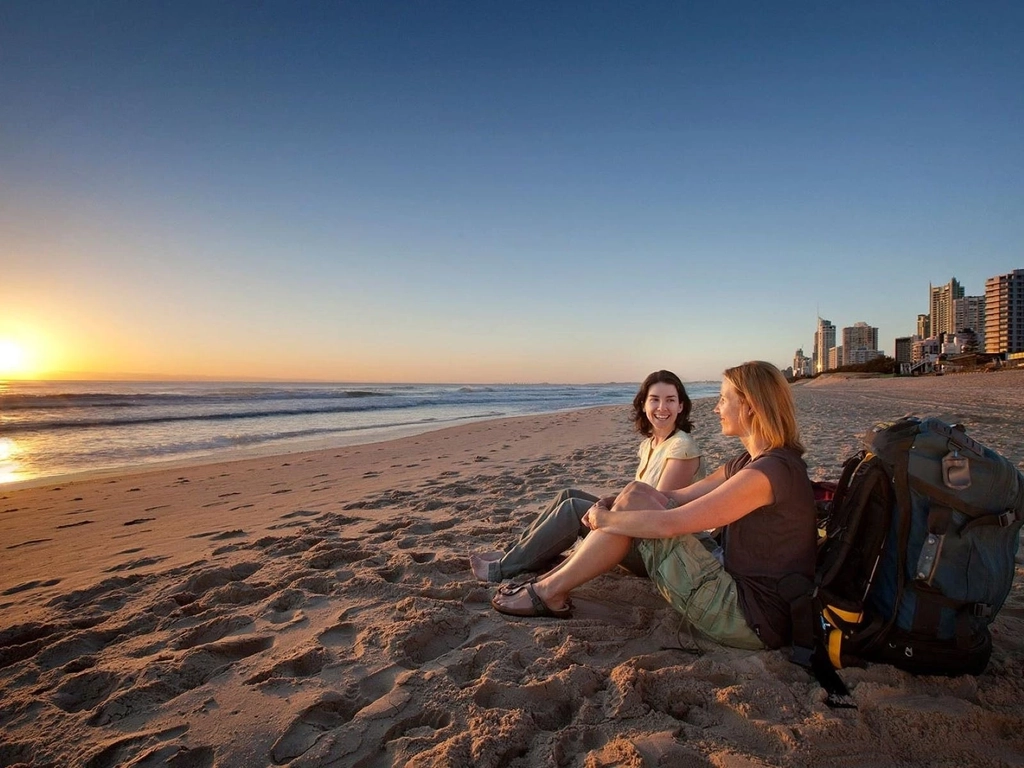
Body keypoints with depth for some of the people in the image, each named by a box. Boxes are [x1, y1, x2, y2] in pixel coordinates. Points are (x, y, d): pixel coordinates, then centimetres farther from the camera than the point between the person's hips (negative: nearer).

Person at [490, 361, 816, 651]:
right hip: (740, 584, 9)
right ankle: (556, 577, 11)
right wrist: (608, 511, -1)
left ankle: (549, 592, 1)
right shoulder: (752, 461, 10)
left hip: (755, 620, -9)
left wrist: (606, 519, -9)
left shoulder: (769, 471, -22)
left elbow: (669, 523, -24)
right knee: (638, 493, 2)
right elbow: (676, 498, 10)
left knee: (634, 502, -13)